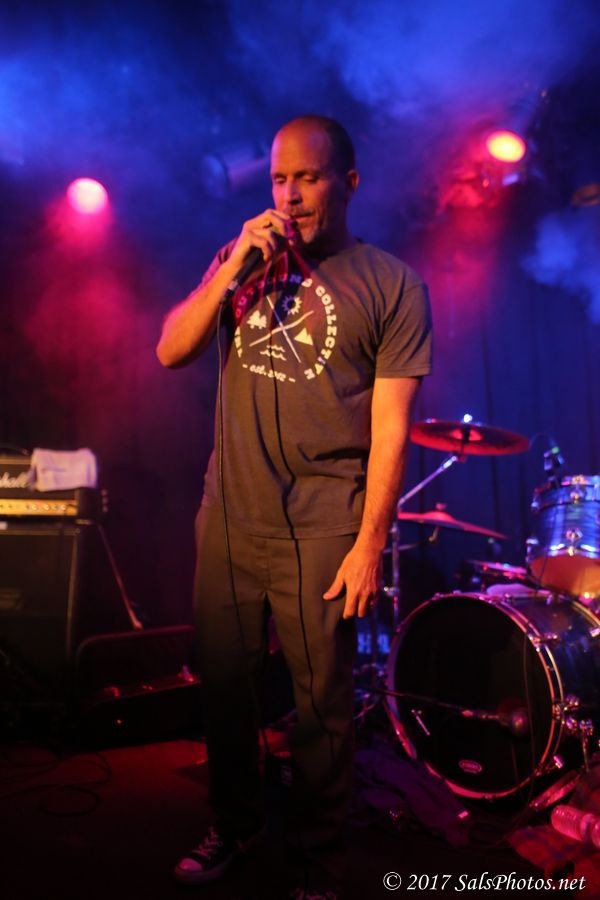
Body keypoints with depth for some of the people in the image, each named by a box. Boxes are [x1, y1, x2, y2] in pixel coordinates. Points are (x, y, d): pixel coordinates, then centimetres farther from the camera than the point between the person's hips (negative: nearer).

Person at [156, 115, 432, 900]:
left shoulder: (392, 286, -3)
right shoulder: (242, 260, 11)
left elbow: (391, 426, -7)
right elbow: (171, 351, 3)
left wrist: (371, 544, -10)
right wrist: (233, 266, -9)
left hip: (321, 531, -4)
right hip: (228, 518, 4)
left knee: (322, 704, 7)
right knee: (224, 684, 16)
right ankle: (235, 822, 40)